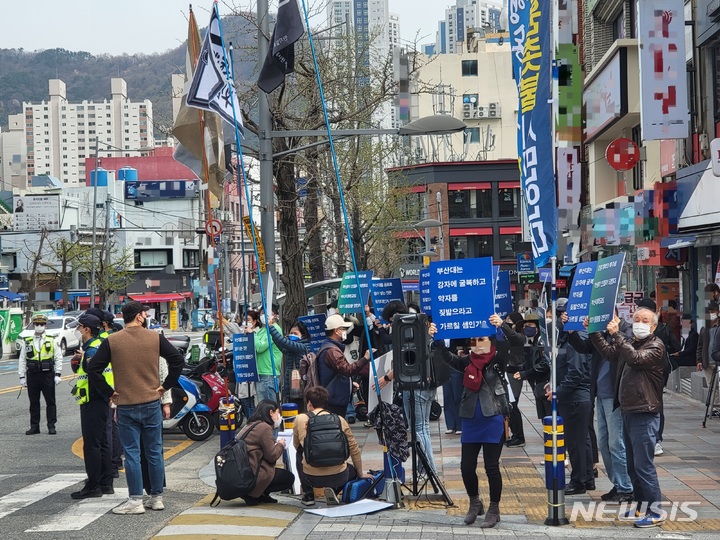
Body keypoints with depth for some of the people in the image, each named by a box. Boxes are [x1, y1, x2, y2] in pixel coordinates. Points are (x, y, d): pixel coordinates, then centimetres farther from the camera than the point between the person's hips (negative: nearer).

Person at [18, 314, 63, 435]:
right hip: (32, 375, 2)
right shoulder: (27, 342, 6)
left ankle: (51, 426, 9)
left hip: (47, 375, -2)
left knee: (50, 401, 2)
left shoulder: (51, 341, 3)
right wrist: (22, 376, 2)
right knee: (34, 402, 7)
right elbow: (22, 360, 7)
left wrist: (57, 374, -5)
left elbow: (58, 358, 1)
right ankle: (34, 426, 14)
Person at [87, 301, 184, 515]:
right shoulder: (155, 338, -1)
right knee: (155, 452, 10)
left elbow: (93, 370, -6)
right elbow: (178, 360, -2)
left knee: (132, 454, 2)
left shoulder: (111, 341, -4)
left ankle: (135, 500, 2)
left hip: (126, 406, -1)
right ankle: (157, 497, 17)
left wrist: (109, 392, 1)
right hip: (152, 404, 2)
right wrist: (166, 386, 4)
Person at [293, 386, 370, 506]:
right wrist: (360, 474, 25)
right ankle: (333, 489, 4)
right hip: (337, 477, 0)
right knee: (353, 469, 34)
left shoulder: (300, 419, 1)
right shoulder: (339, 420, 4)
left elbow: (296, 446, 18)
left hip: (311, 478, 0)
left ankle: (308, 495, 24)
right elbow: (354, 450, 11)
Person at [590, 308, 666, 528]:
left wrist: (616, 334, -29)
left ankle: (656, 511, -4)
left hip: (645, 414, -9)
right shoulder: (631, 344, 18)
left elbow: (636, 358, -26)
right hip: (629, 412, 9)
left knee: (643, 464, -9)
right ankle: (642, 505, 25)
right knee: (633, 464, 15)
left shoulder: (655, 346, -10)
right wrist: (594, 332, 4)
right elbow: (608, 351, 14)